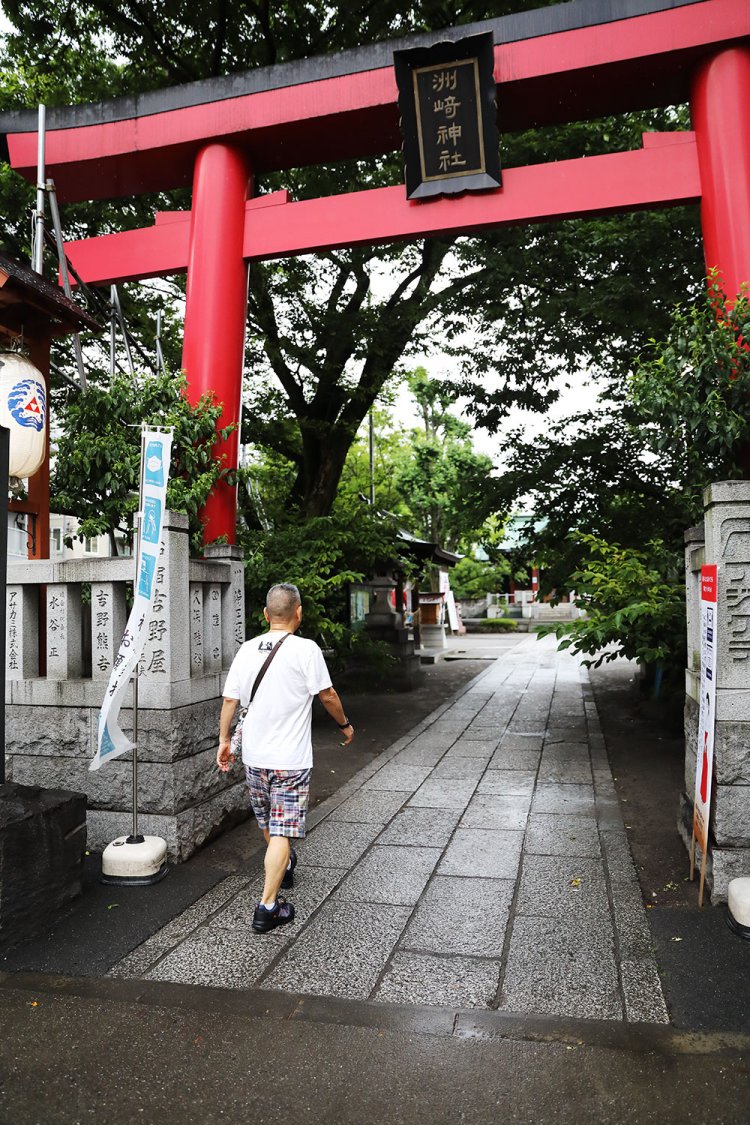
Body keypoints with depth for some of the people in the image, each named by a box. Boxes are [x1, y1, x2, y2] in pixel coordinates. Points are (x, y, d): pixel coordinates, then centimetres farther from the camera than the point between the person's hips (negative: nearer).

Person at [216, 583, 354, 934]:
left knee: (268, 822, 24)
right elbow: (327, 695, -8)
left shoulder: (247, 649, 1)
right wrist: (345, 724, 9)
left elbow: (229, 699, 3)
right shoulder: (305, 649, -14)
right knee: (282, 830, 1)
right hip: (290, 760, -6)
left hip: (254, 756, 6)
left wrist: (224, 740, 14)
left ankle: (284, 868, 48)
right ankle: (268, 906, 1)